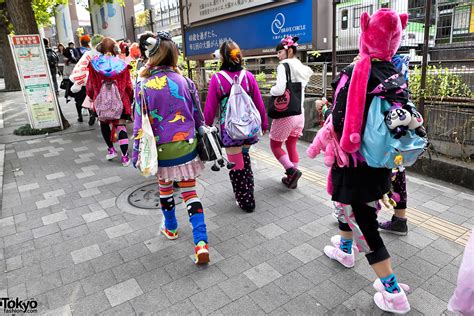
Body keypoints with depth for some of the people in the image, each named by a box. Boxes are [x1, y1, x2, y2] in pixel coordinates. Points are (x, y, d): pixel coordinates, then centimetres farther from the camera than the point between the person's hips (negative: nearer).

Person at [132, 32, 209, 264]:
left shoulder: (144, 86, -10)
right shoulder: (184, 81, -3)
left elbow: (141, 125, -8)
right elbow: (197, 115, 4)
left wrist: (137, 153, 1)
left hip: (162, 149, -1)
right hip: (186, 146, 2)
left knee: (165, 187, 23)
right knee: (189, 192, 7)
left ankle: (170, 227, 42)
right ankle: (201, 242, -1)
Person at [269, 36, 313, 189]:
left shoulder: (284, 65, -13)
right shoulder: (302, 68, 11)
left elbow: (279, 90, -25)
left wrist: (271, 90, -6)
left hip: (285, 114, -7)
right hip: (300, 113, 7)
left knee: (275, 145, 9)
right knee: (292, 145, 18)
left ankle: (292, 170, -5)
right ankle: (292, 178, 24)